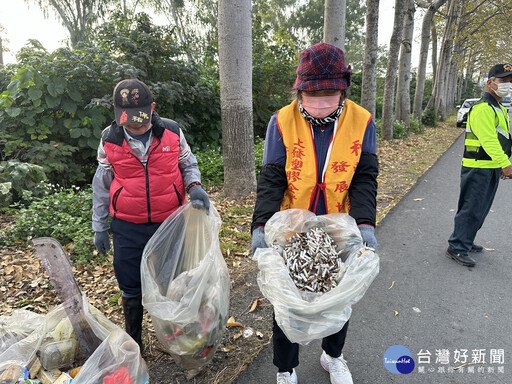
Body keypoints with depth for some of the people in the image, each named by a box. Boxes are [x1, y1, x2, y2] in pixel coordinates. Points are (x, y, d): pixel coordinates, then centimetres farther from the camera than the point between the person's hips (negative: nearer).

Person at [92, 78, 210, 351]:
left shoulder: (172, 132, -7)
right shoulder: (109, 139, -4)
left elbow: (188, 165, 7)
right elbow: (101, 186, 5)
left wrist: (194, 186, -15)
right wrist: (99, 227, 8)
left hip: (170, 222, 0)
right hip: (128, 227, 0)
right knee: (131, 287, 13)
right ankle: (132, 341, 38)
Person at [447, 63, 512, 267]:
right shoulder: (483, 108, -15)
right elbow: (488, 140, -25)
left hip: (492, 168, 10)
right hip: (478, 167, -10)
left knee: (481, 209, 16)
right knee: (471, 209, -7)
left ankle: (466, 242, 27)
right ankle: (457, 248, 0)